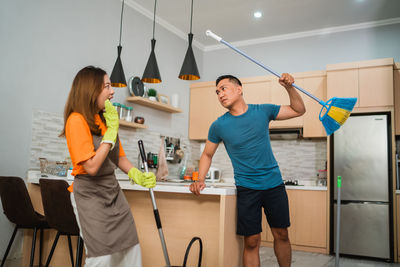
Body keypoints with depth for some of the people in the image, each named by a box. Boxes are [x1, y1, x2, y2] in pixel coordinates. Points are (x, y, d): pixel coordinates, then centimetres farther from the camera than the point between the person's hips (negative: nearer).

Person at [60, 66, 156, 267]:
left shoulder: (105, 119, 10)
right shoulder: (77, 120, -14)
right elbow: (92, 166, -21)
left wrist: (138, 176, -2)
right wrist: (111, 131, -19)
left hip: (113, 191, 7)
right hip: (90, 195, -7)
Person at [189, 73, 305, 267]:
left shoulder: (262, 111, -1)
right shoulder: (219, 126, -4)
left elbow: (299, 110, 8)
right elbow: (207, 154, 7)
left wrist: (289, 88, -8)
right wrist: (200, 180, -8)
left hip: (274, 184, 2)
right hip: (246, 189, -2)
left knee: (281, 235, 13)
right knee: (251, 242, -1)